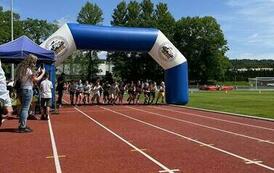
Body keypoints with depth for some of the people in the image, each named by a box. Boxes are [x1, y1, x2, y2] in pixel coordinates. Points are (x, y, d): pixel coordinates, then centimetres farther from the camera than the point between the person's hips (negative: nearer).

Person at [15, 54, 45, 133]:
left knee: (23, 108, 16)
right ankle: (23, 127, -3)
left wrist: (37, 72, 15)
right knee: (25, 108, -6)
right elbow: (36, 79, -11)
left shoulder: (23, 68, 12)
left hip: (22, 89, 10)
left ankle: (22, 125, 23)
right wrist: (42, 73, 0)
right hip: (27, 90, -10)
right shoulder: (28, 70, -15)